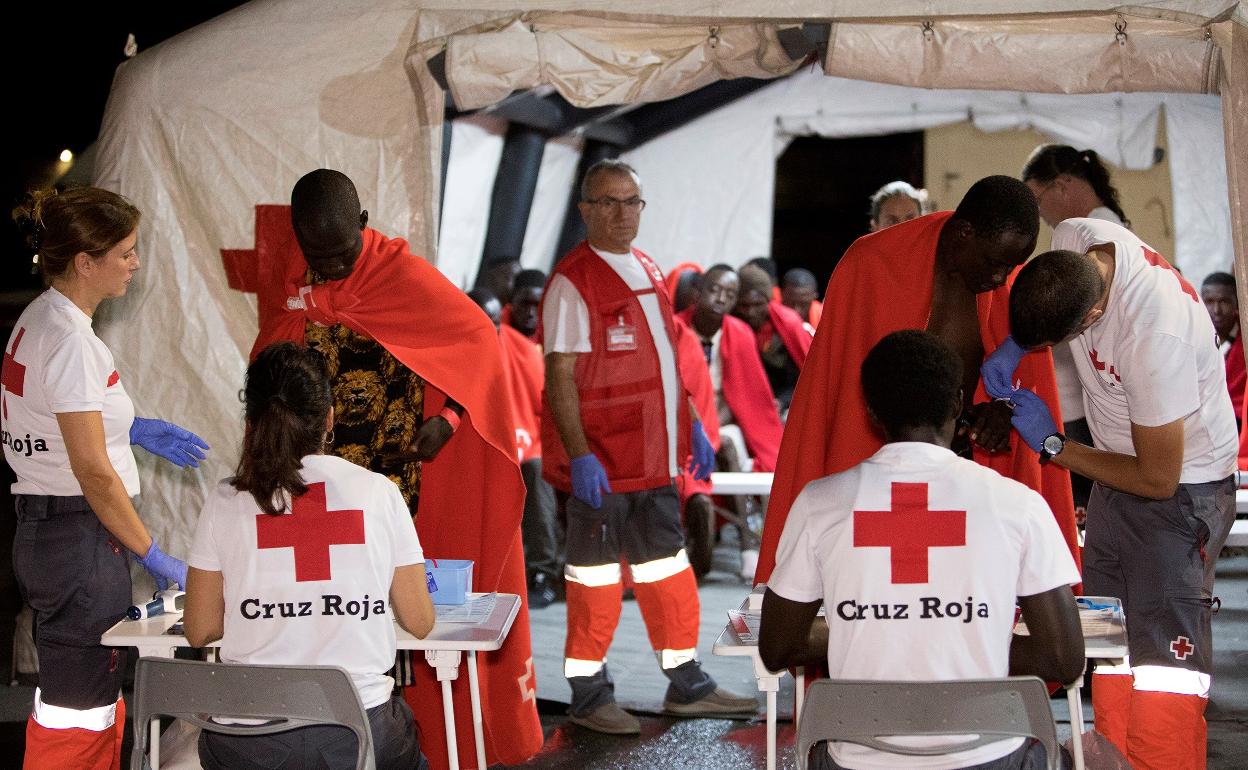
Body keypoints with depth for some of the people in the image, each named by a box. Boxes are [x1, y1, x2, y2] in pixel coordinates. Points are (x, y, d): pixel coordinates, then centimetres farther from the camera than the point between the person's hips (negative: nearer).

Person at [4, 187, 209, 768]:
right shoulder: (70, 339, -20)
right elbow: (92, 470, -21)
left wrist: (130, 429, 16)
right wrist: (153, 556, -15)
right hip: (79, 539, -10)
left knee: (94, 698, 17)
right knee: (79, 706, -2)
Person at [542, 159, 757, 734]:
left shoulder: (648, 272, 14)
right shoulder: (572, 281, -12)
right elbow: (560, 378, -16)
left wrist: (692, 425, 17)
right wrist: (579, 455, -23)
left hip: (654, 456, 8)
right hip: (600, 462, -8)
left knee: (666, 567, 15)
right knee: (595, 574, 2)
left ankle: (686, 685, 26)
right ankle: (588, 695, 15)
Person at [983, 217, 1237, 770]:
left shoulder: (1156, 335, -35)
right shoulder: (1071, 240, -14)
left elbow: (1159, 479, -24)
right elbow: (1040, 311, 13)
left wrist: (1053, 445, -16)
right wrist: (1012, 348, -6)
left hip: (1181, 484, -8)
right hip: (1115, 475, 8)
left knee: (1163, 654, -13)